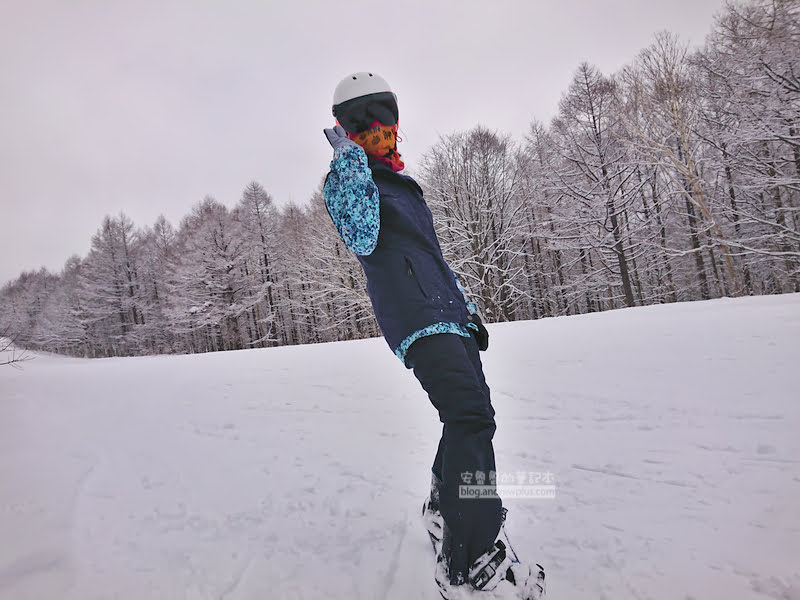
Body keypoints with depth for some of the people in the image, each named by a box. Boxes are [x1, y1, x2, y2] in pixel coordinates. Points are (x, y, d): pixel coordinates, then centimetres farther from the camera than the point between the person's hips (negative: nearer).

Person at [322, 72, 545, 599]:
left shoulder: (402, 184, 28)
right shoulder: (342, 180, 3)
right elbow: (362, 240, -18)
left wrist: (469, 306, 25)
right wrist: (351, 163, -15)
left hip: (449, 316, 9)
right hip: (415, 316, -9)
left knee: (470, 417, 10)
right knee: (473, 416, -21)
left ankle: (443, 509, 29)